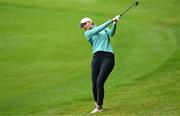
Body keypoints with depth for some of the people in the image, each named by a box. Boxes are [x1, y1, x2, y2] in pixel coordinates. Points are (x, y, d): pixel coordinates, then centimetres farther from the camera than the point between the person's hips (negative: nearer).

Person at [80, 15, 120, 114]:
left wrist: (114, 23, -20)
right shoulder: (87, 33, 15)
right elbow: (97, 30, -2)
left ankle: (99, 106, -4)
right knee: (94, 84, -5)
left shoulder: (105, 28, 19)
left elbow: (111, 33, -1)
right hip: (97, 57, 1)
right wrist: (111, 21, -7)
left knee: (100, 82, -15)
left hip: (108, 57, -1)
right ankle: (97, 103, 20)